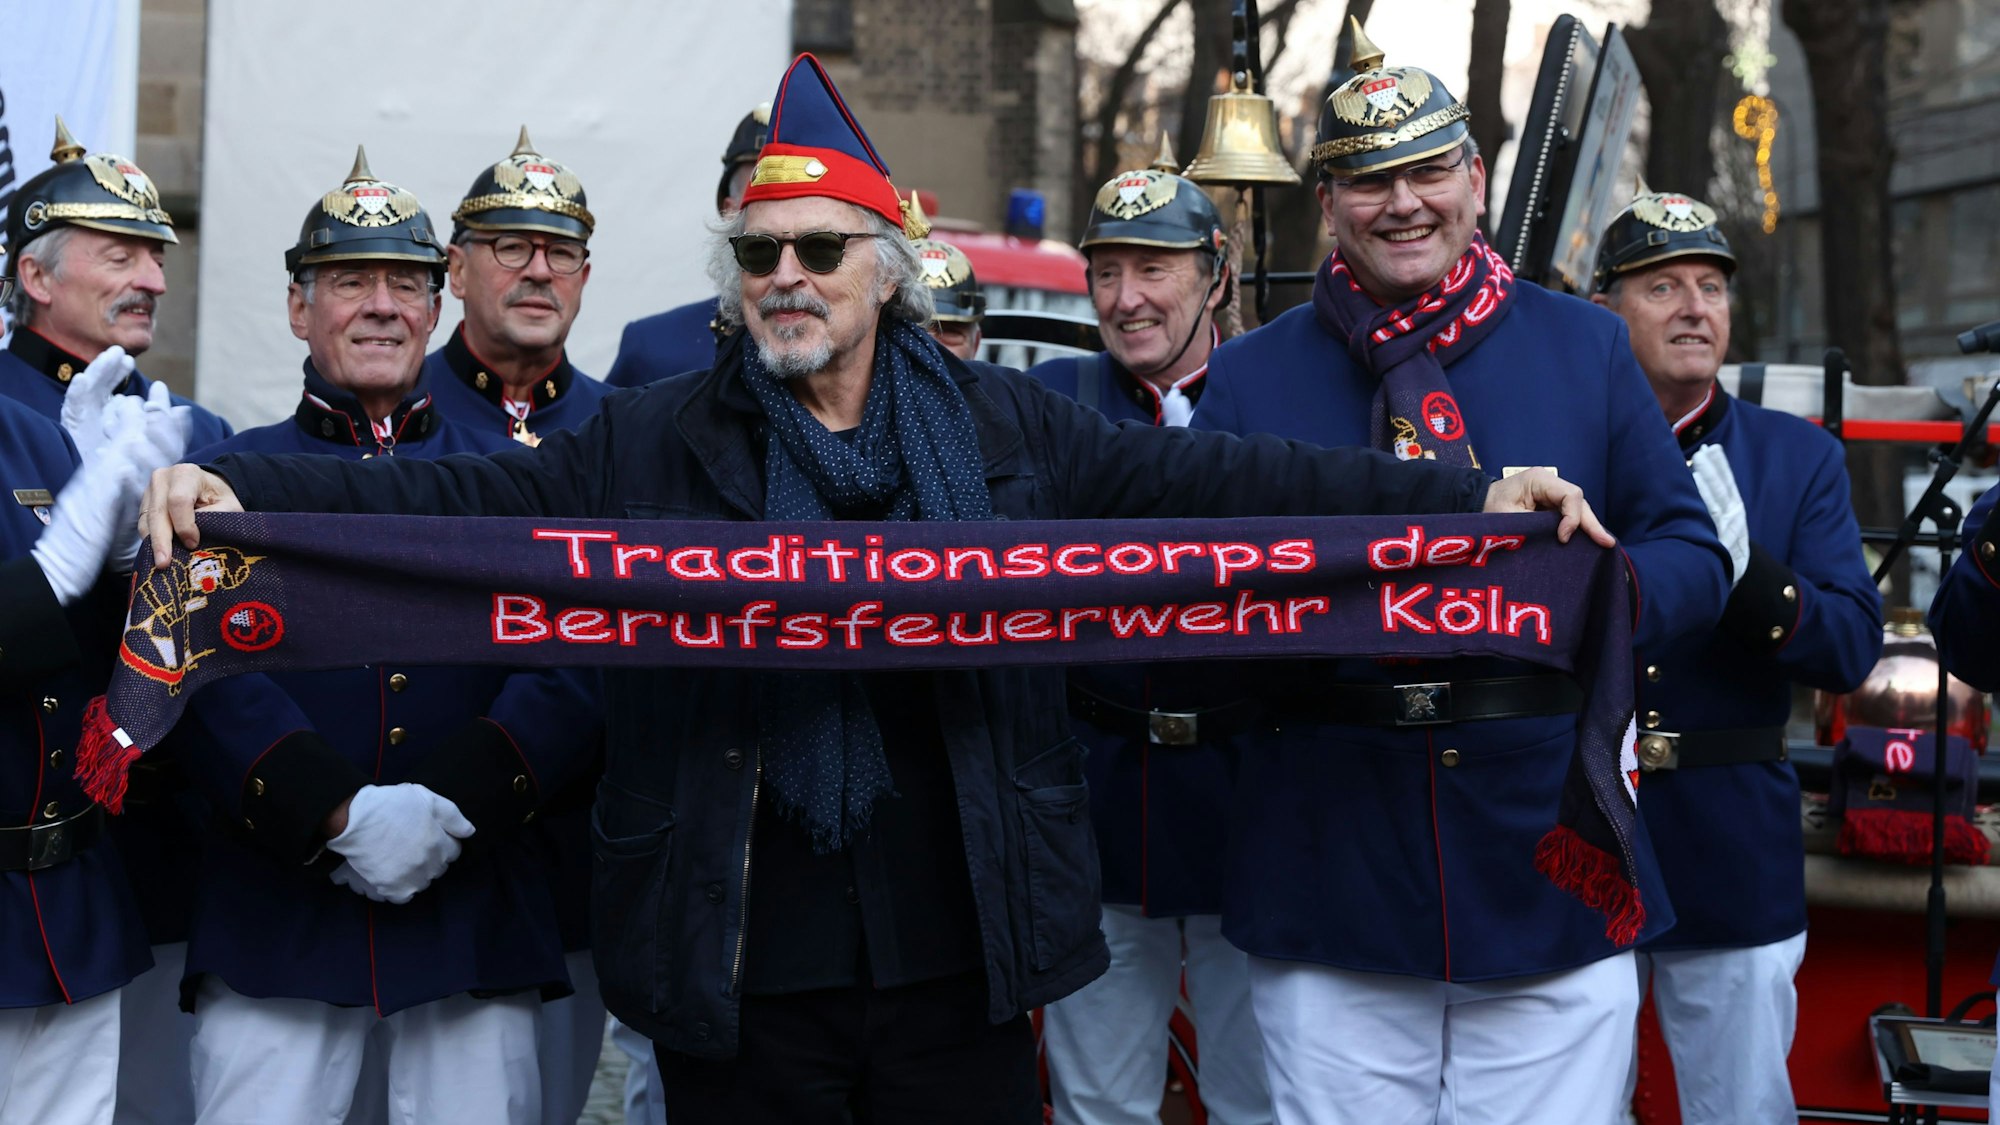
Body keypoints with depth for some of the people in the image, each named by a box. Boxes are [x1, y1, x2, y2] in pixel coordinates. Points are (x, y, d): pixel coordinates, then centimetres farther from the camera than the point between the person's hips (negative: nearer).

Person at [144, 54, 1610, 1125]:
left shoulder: (1004, 429, 6)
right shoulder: (655, 446, 4)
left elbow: (1216, 478, 2)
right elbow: (463, 495, -4)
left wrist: (1467, 498, -5)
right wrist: (234, 488, -18)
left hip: (957, 971, 1)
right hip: (739, 979, 0)